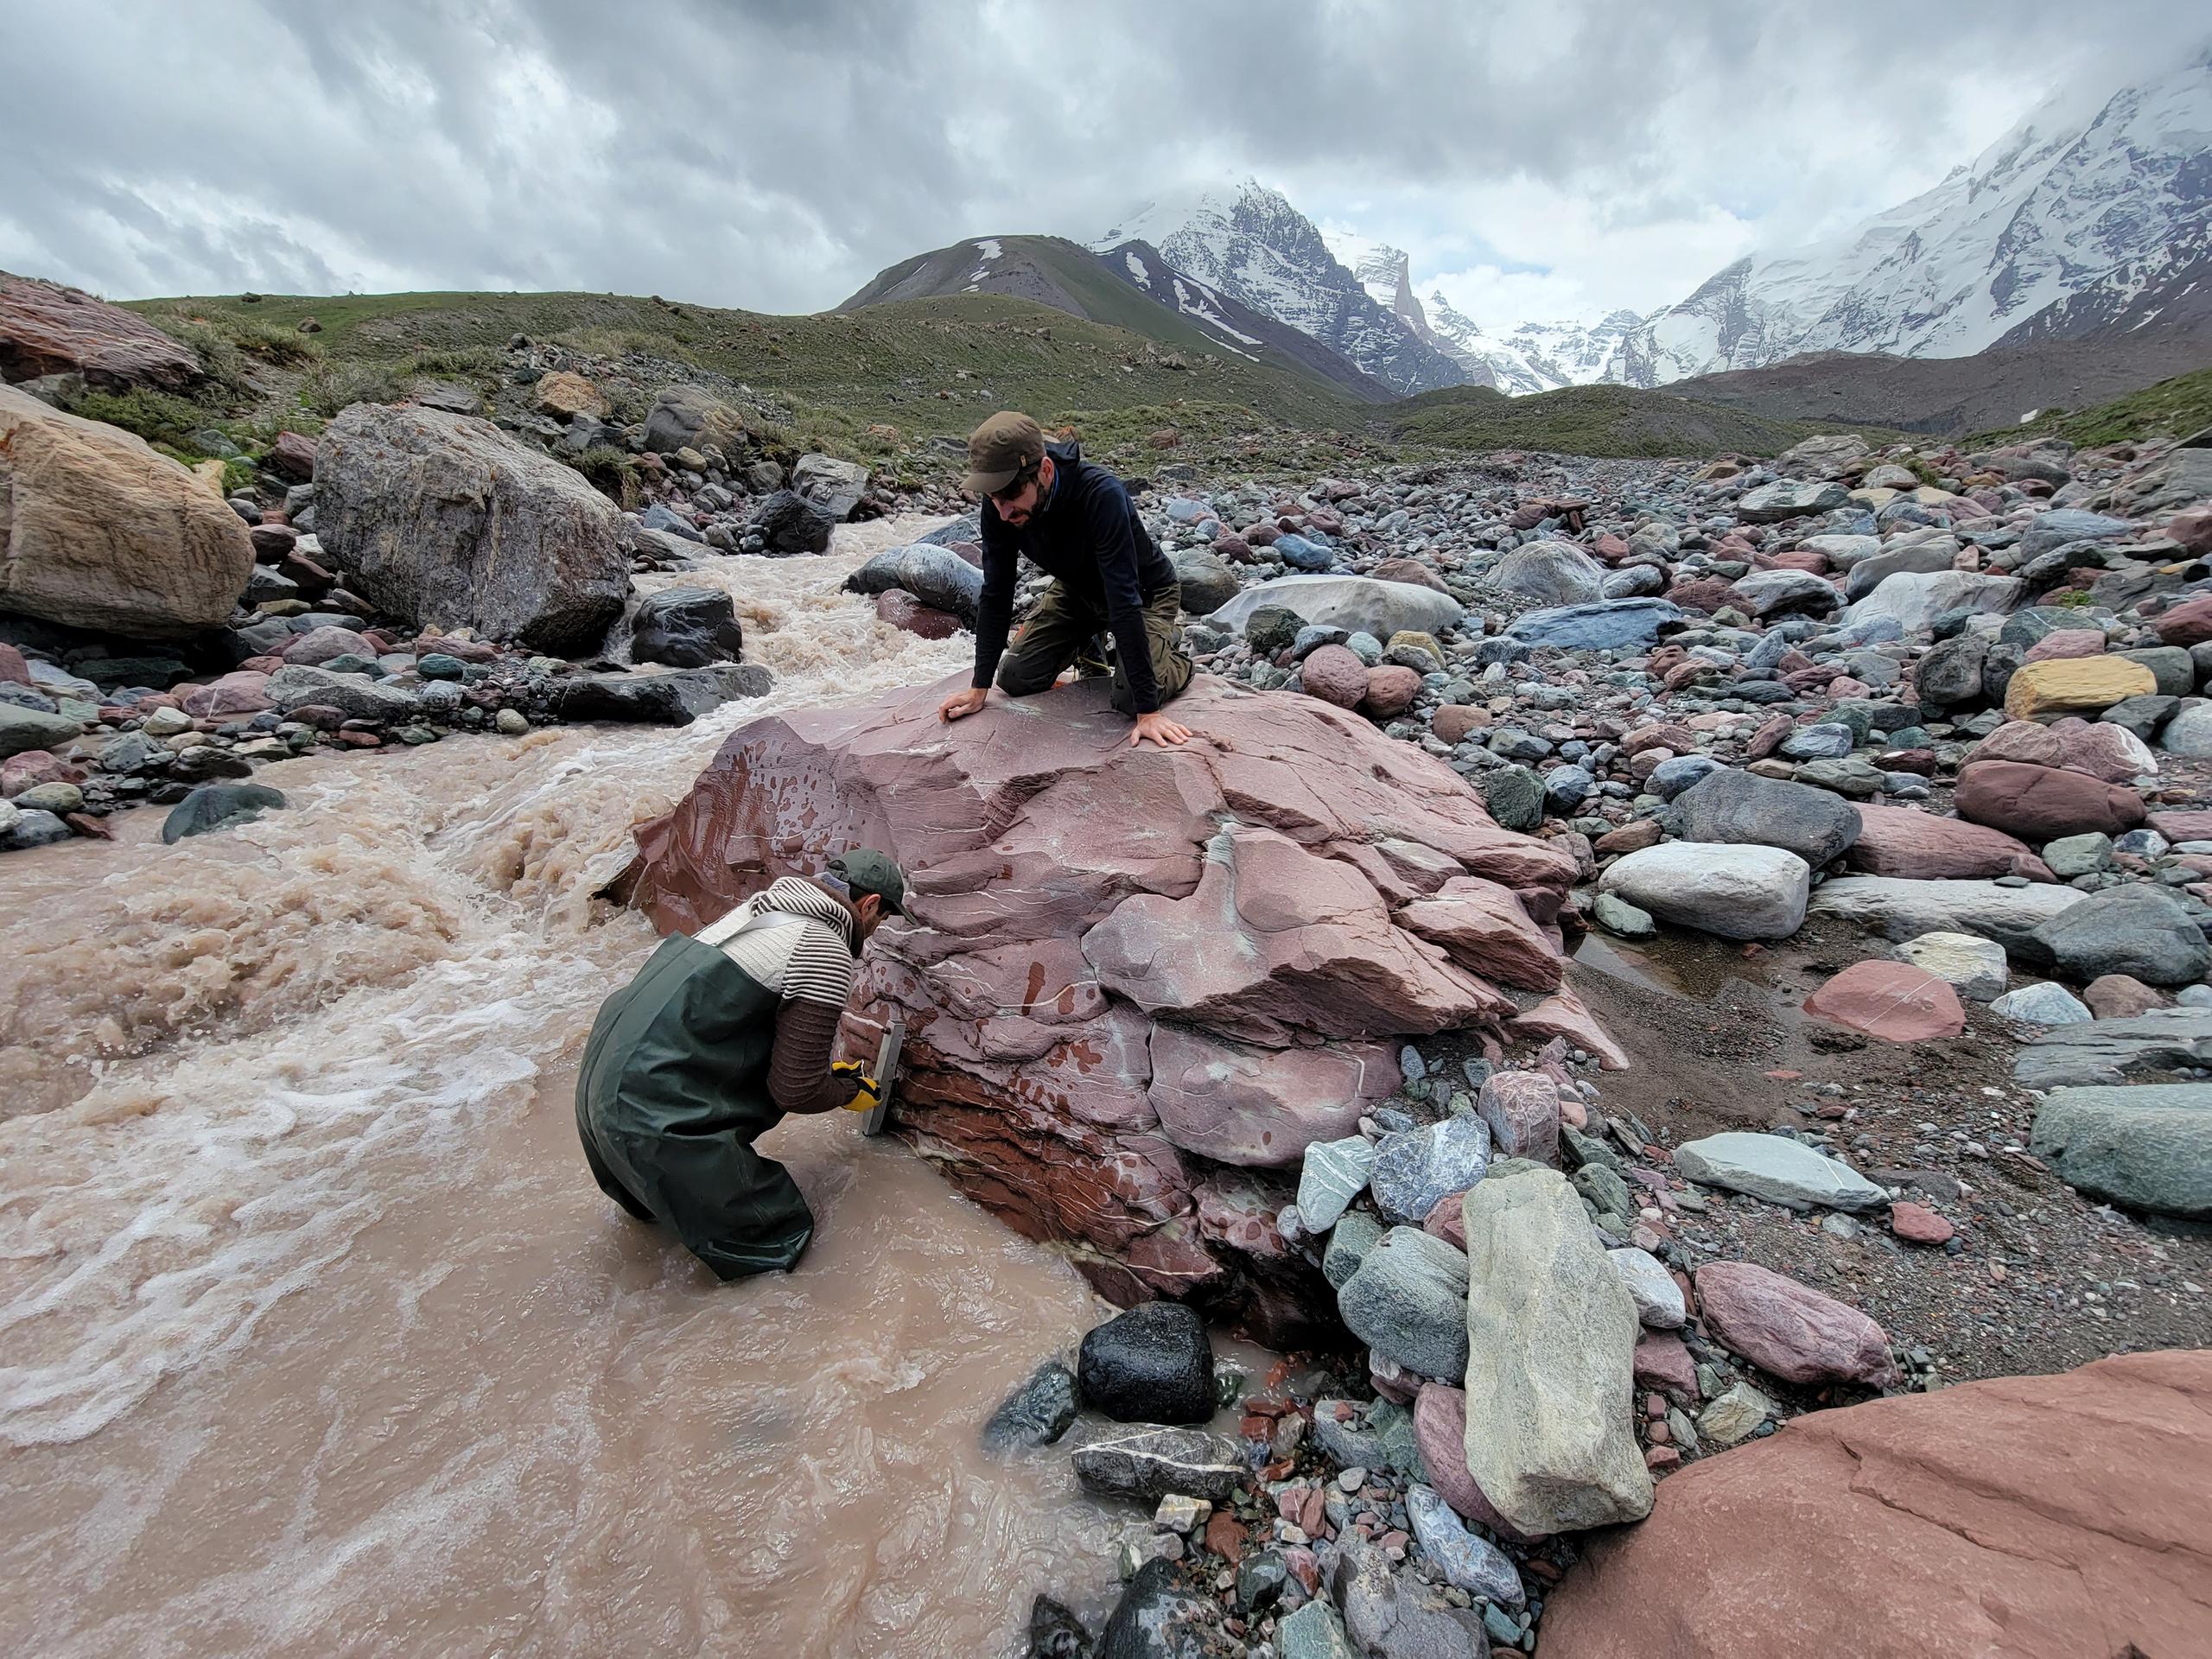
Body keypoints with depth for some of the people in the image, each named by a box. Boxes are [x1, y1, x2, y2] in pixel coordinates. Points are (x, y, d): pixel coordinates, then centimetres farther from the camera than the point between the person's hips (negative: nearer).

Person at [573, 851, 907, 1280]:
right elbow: (796, 1089, -12)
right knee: (780, 1230, 3)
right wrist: (851, 1092, 8)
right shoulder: (826, 950, -15)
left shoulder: (761, 907, 12)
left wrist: (828, 1069, 31)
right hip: (654, 1113, -9)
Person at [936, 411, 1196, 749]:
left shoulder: (1102, 496, -40)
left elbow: (1124, 603, -42)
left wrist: (1147, 711, -42)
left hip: (1145, 592, -5)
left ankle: (1172, 646, 11)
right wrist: (979, 690, -14)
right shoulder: (998, 507, -23)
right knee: (1015, 679, -2)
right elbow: (996, 594, -15)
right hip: (1077, 588, 5)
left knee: (1130, 699, -23)